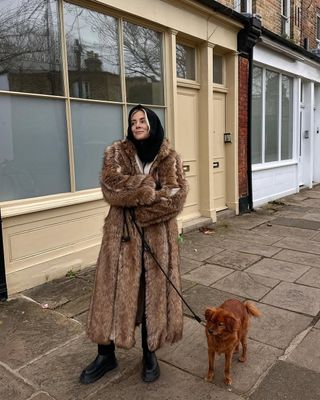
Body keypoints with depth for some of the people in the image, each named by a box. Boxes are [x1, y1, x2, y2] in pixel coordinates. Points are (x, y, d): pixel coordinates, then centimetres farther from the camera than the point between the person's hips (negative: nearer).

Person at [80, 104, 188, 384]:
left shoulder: (170, 157, 2)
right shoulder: (116, 153, 2)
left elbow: (177, 195, -10)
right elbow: (111, 186, -14)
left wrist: (138, 204, -15)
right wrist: (152, 187, -16)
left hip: (158, 236, 0)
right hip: (122, 234, 0)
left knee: (154, 291, 8)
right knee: (114, 291, 6)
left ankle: (150, 353, 29)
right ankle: (106, 355, 26)